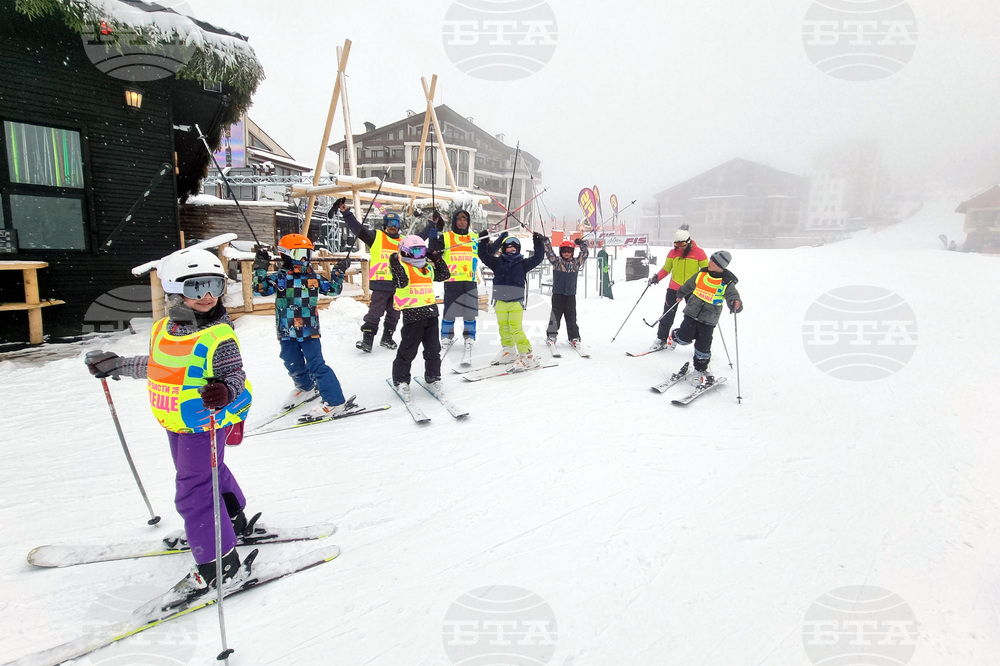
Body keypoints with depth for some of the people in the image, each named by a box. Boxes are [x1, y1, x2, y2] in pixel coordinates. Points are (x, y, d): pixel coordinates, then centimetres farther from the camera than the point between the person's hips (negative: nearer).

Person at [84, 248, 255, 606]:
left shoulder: (219, 336, -22)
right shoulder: (164, 329, 2)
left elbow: (234, 378, -24)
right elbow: (158, 367, 18)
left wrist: (224, 392, -45)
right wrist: (116, 365, 23)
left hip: (205, 424, -9)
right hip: (178, 424, 9)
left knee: (193, 492, -4)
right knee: (209, 473, 25)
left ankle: (220, 564, 10)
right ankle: (234, 523, 49)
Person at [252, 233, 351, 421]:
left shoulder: (314, 277, 4)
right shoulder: (279, 278, -3)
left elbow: (333, 289, 16)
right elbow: (260, 289, -15)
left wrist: (338, 273, 7)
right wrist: (260, 269, -22)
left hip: (310, 332, -2)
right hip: (287, 333, 2)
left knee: (316, 366, -8)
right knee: (294, 366, 18)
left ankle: (334, 401, -7)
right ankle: (306, 388, 46)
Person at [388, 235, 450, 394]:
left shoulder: (428, 267, 14)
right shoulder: (402, 266, -7)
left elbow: (444, 275, 19)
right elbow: (401, 282, -24)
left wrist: (438, 259, 11)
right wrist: (396, 265, -33)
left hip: (431, 312, 7)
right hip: (412, 314, -7)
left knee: (433, 348, 14)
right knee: (408, 349, 1)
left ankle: (433, 376, 28)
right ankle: (400, 379, 14)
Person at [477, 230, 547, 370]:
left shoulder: (523, 264, 7)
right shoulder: (497, 262, 10)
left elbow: (538, 258, 3)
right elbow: (483, 255, 10)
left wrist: (539, 244, -6)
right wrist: (483, 241, -1)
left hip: (516, 302, -3)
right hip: (500, 302, 4)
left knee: (515, 329, -13)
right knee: (504, 328, 13)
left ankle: (527, 356, -9)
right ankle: (509, 351, 31)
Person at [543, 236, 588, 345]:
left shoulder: (575, 263, 9)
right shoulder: (556, 261, 4)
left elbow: (584, 254, 13)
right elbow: (549, 252, -1)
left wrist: (581, 243, 7)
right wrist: (546, 241, -8)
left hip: (570, 295, 2)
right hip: (558, 294, -1)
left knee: (571, 317, 5)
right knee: (555, 315, 0)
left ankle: (574, 337, 12)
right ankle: (551, 335, 11)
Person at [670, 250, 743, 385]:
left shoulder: (727, 283, -11)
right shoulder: (702, 274, -1)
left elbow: (733, 298, -22)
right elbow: (688, 286, 17)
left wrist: (736, 305, -46)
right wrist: (680, 295, 33)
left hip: (708, 319, -2)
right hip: (692, 312, 2)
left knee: (703, 347, 0)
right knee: (684, 339, -7)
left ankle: (701, 369, 24)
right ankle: (676, 334, 29)